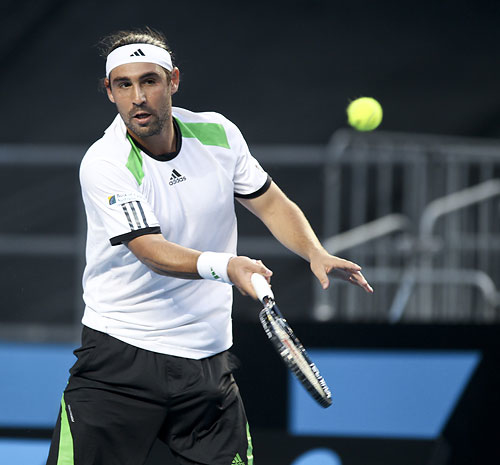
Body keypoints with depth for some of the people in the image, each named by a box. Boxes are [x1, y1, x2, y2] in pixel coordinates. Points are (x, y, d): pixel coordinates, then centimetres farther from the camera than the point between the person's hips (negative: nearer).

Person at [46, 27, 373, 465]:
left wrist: (316, 254, -8)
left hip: (207, 360, 4)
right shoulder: (105, 165, -15)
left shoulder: (219, 134, 1)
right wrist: (225, 266, -41)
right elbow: (153, 251, -24)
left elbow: (272, 203, 11)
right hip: (119, 359, -4)